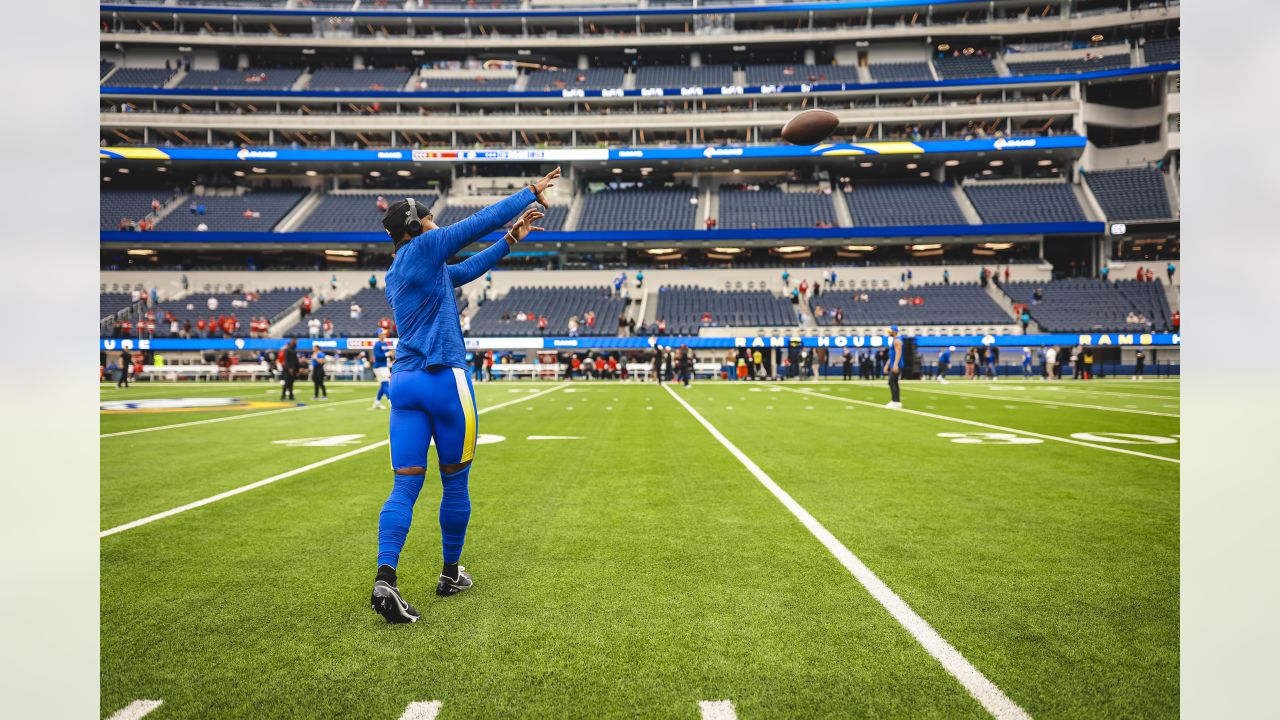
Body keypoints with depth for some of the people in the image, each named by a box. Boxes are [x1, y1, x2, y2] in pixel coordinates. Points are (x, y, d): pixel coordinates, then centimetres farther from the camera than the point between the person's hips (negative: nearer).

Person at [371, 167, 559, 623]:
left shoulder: (396, 274, 21)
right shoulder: (422, 250, -3)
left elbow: (465, 272, 29)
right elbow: (481, 221, -1)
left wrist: (510, 240, 30)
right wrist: (531, 193, 9)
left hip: (404, 381, 8)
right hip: (444, 378, -7)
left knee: (405, 486, 1)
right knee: (455, 483, 8)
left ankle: (385, 580, -13)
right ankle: (450, 575, 21)